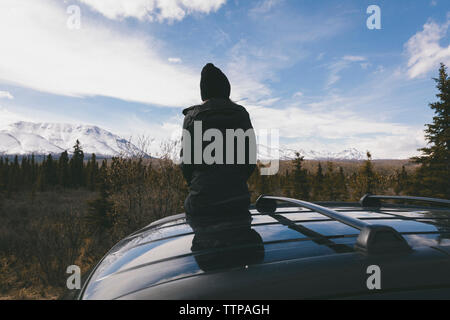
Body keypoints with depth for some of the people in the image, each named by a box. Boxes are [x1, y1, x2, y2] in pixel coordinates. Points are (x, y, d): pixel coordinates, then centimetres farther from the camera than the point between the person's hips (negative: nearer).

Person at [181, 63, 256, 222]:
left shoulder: (192, 116, -2)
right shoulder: (241, 115, 5)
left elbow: (186, 161, -1)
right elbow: (251, 158, 6)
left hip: (202, 199, -2)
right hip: (238, 199, 3)